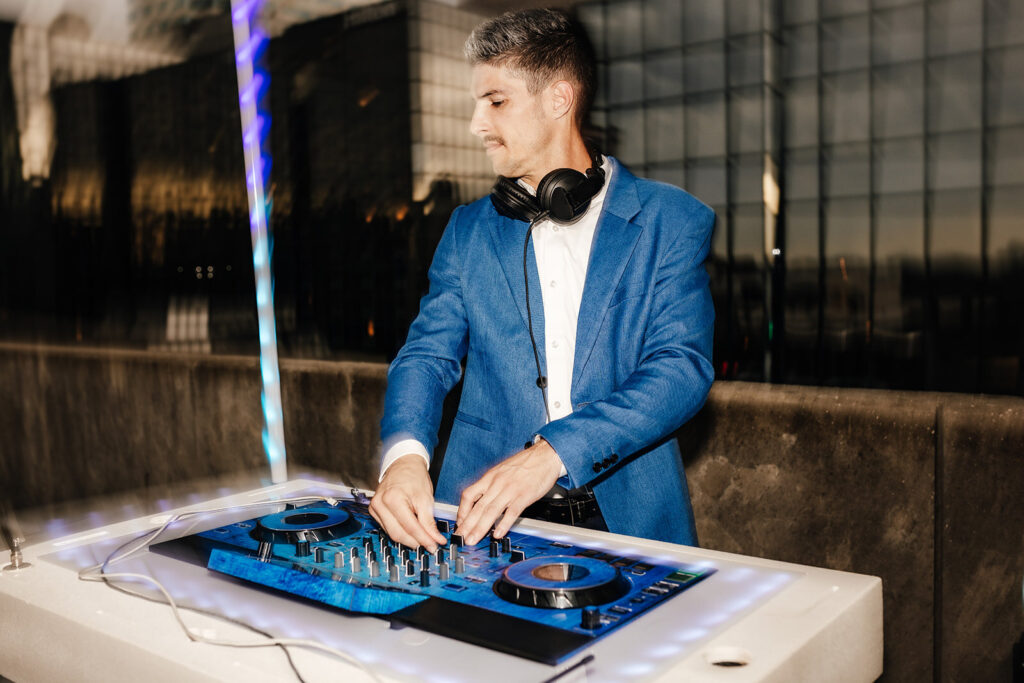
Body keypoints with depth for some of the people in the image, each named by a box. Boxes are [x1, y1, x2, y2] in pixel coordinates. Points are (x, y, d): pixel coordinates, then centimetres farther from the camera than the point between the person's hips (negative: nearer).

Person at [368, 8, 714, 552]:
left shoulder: (671, 221, 1)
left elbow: (683, 367, -9)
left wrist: (554, 453, -23)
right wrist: (404, 453, -17)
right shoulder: (468, 230, 12)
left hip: (626, 517, -1)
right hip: (482, 513, 2)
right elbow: (428, 353, 5)